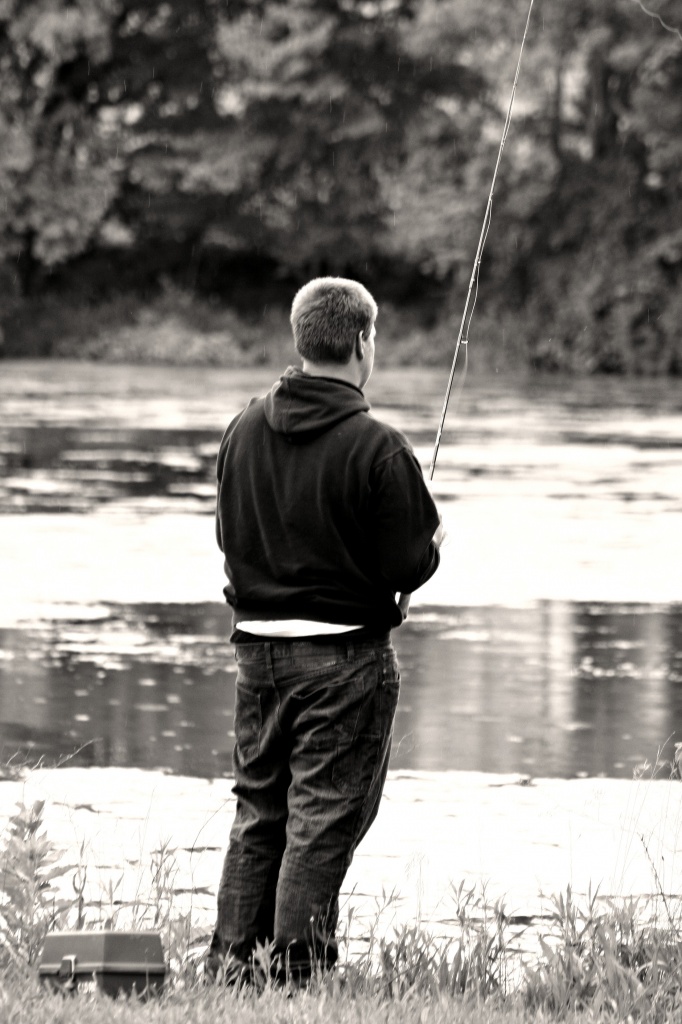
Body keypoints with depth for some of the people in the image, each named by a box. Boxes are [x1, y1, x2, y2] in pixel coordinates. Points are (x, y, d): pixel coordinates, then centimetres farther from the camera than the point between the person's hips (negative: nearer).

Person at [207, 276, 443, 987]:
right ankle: (296, 975, 0)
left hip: (256, 646, 6)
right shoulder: (376, 448, -17)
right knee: (322, 822, 0)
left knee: (257, 814, 14)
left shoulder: (245, 430, 2)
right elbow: (409, 567, -14)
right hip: (343, 656, -6)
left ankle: (230, 970, 16)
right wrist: (432, 544, 7)